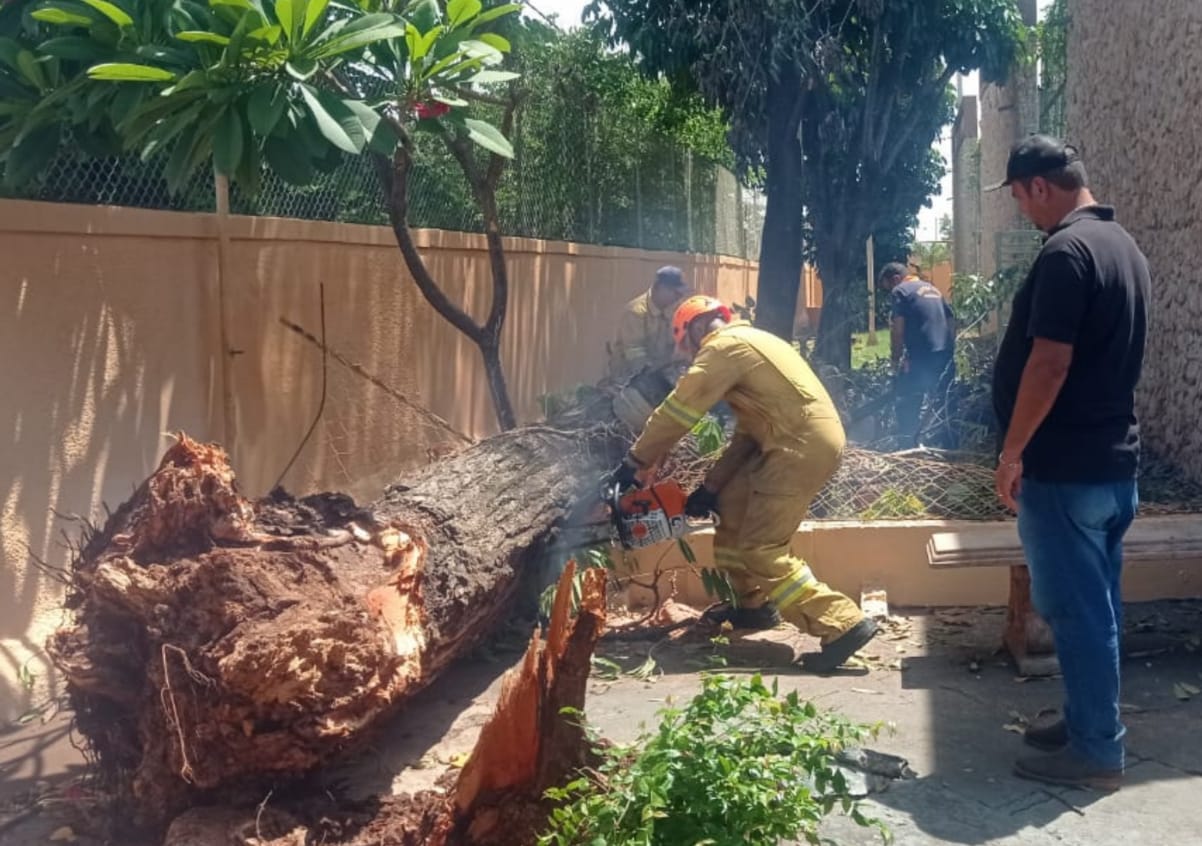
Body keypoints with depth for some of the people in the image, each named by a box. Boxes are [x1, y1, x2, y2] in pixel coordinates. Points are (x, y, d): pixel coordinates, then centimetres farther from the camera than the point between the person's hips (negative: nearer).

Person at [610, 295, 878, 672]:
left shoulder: (724, 346, -7)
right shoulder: (745, 344, 23)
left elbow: (678, 411, -9)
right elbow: (745, 433, 22)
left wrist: (634, 464, 0)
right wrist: (710, 487, 19)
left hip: (804, 444, -10)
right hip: (805, 439, 10)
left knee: (762, 551, -7)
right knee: (733, 505, 20)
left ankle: (843, 624, -11)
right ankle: (755, 605, 29)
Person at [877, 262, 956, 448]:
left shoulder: (900, 291, -1)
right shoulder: (932, 289, 22)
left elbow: (898, 329, -10)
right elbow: (951, 321, 21)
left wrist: (896, 359, -1)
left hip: (921, 357, -7)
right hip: (945, 356, 7)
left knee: (908, 407, 0)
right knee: (939, 406, 15)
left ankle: (908, 450, -1)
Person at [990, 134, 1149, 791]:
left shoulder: (1065, 251, -18)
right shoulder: (1125, 248, 13)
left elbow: (1049, 364, -23)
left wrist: (1012, 453, -15)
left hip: (1064, 468, -10)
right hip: (1113, 461, 10)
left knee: (1074, 608, 0)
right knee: (1096, 603, 16)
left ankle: (1096, 751, 9)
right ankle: (1089, 723, 28)